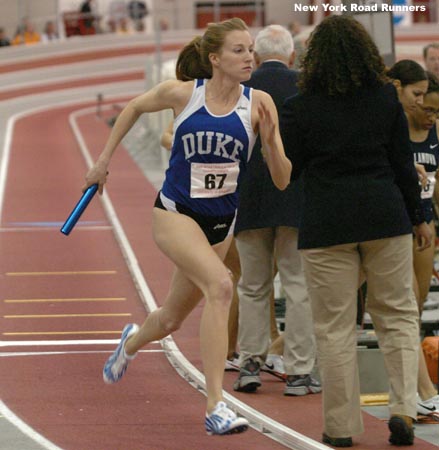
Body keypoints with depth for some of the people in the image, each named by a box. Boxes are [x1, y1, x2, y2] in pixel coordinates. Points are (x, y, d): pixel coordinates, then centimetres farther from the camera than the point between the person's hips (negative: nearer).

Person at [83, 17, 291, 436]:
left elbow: (282, 180, -10)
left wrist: (270, 138, -26)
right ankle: (215, 407, -31)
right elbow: (134, 107, 10)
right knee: (220, 284, -30)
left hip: (220, 224, 4)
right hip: (174, 213, -4)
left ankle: (132, 341, 57)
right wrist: (104, 159, 13)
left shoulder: (258, 103, -9)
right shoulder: (182, 93, -12)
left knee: (171, 320, 19)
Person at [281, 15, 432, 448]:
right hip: (386, 217, 2)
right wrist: (418, 217, 14)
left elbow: (288, 170, 2)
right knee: (398, 314, 12)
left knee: (334, 327, 4)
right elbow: (403, 163, 5)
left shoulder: (300, 107, -5)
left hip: (326, 224, -2)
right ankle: (403, 408, -1)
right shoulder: (386, 97, 1)